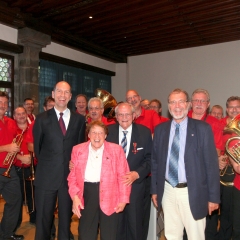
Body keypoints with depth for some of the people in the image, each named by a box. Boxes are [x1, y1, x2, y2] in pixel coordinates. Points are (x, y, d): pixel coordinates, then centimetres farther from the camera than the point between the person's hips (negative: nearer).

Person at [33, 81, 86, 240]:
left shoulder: (79, 119, 3)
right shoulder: (42, 119, 0)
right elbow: (37, 146, 8)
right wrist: (46, 164, 9)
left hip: (69, 175, 1)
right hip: (47, 176, 0)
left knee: (66, 217, 15)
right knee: (43, 218, 12)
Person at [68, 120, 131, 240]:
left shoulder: (116, 150, -2)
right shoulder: (78, 150, 3)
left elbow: (123, 176, -1)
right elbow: (73, 176, 5)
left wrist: (123, 199, -6)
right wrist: (74, 197, -7)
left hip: (109, 197, -1)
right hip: (87, 195, 1)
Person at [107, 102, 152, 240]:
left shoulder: (144, 132, -4)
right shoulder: (108, 131, -2)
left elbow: (150, 158, -4)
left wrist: (137, 174, -16)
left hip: (136, 184, -1)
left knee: (135, 223, 13)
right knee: (115, 223, 14)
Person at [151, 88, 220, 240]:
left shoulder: (202, 128, -6)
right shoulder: (160, 129, 4)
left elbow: (211, 164, -6)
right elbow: (155, 161, 9)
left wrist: (214, 197, -6)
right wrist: (154, 189, 8)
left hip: (193, 193, -3)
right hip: (168, 191, 3)